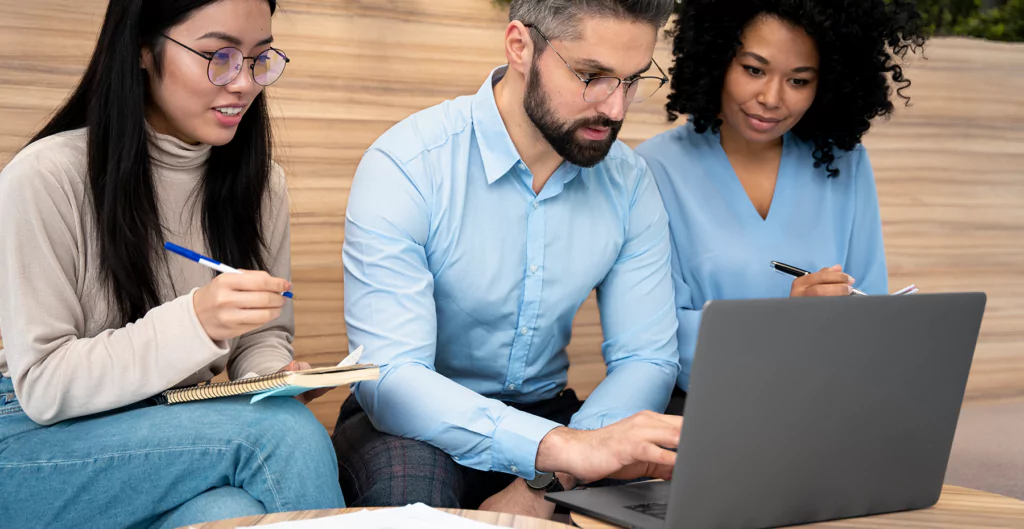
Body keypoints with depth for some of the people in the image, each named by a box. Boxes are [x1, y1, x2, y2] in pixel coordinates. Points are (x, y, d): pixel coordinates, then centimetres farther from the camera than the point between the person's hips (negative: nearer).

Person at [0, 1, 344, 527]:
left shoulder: (262, 184, 4)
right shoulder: (45, 178, -14)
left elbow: (265, 337, 12)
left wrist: (273, 375, -13)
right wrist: (194, 322, -29)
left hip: (183, 434, 4)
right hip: (46, 443, -4)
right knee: (288, 432, -27)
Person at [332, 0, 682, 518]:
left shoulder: (627, 181, -3)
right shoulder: (404, 166, -19)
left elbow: (646, 359, -5)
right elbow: (389, 376, -28)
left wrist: (545, 480, -24)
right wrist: (563, 447, -43)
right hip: (418, 424, -4)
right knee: (409, 489, -38)